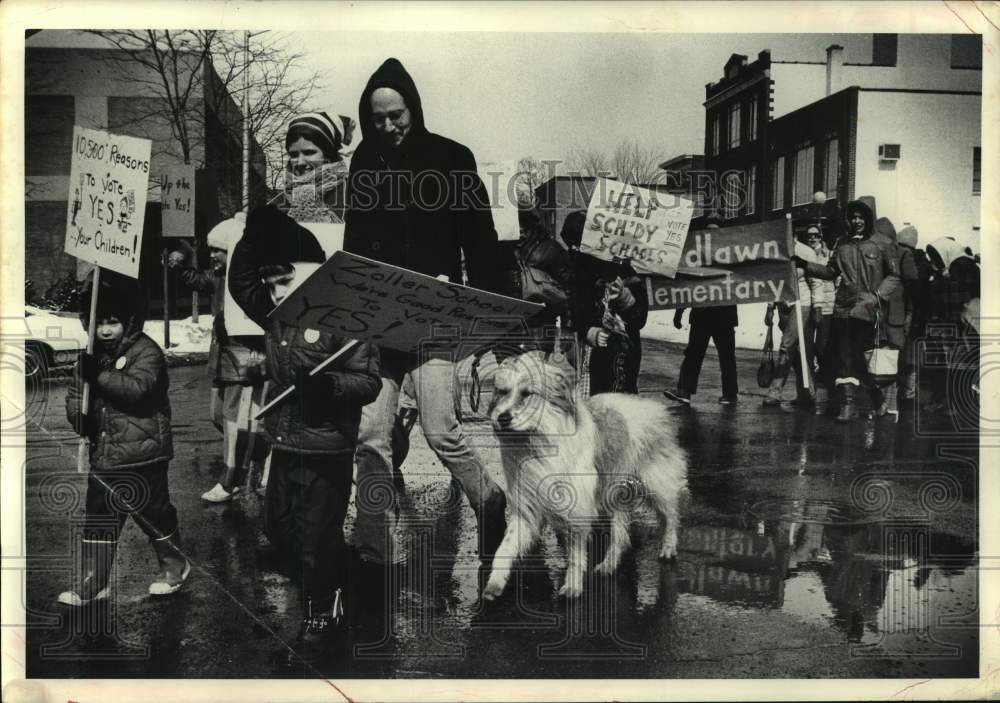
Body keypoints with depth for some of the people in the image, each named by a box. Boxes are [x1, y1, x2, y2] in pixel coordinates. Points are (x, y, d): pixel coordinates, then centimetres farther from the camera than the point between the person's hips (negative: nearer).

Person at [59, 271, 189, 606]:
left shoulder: (146, 351, -11)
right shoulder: (92, 356, 10)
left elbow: (138, 387, -26)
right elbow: (74, 394, 12)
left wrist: (100, 376, -31)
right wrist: (79, 416, -8)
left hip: (143, 454, -6)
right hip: (103, 455, 6)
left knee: (154, 513, 7)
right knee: (97, 520, 10)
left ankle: (175, 565, 28)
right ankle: (91, 583, 21)